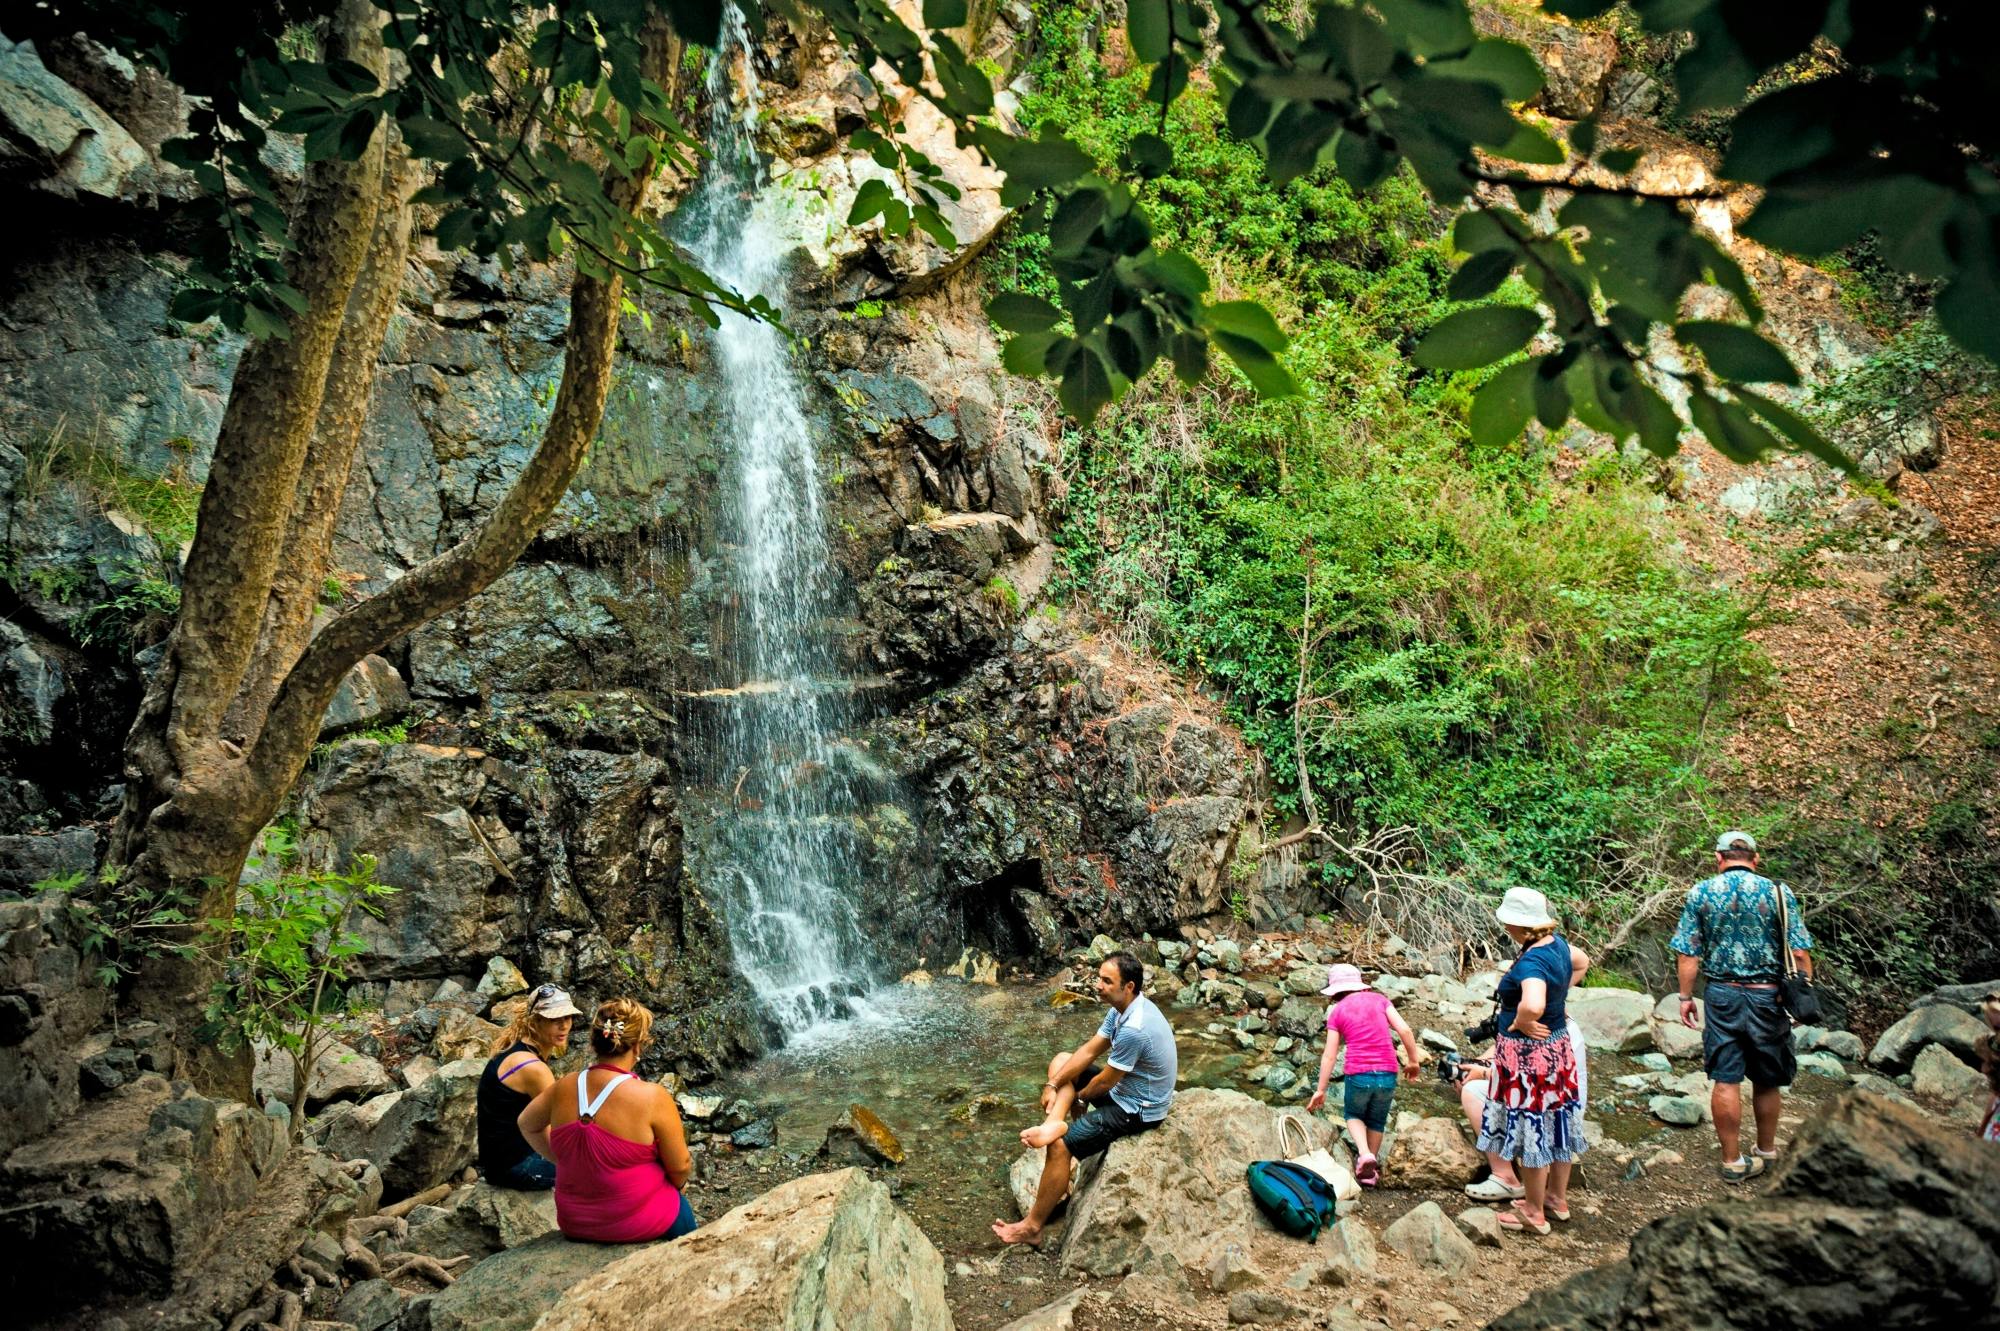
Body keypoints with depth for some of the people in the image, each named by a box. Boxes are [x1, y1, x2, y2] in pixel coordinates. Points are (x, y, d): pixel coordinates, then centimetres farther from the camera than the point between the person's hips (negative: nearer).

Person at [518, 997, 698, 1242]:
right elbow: (680, 1169, -13)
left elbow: (527, 1125, 13)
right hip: (638, 1226, -5)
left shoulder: (563, 1089, -8)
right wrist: (679, 1183, 8)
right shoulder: (652, 1097, -22)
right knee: (682, 1208, 30)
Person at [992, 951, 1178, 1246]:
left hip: (1137, 1110, -10)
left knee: (1060, 1145, -14)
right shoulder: (1123, 1008, -2)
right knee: (1061, 1061, 12)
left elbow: (1106, 1082, -21)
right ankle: (1054, 1123, -10)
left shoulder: (1133, 1029, -32)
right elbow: (1089, 1051, 4)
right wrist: (1052, 1085, -2)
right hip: (1125, 1087, 10)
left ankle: (1032, 1226, -3)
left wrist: (1079, 1096, -1)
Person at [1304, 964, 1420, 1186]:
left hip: (1358, 1074, -2)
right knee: (1377, 1121, 23)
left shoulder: (1337, 1011, 5)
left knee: (1353, 1115, 24)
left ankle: (1364, 1154, 0)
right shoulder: (1379, 999, 8)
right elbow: (1404, 1029, -2)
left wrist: (1321, 1090, 5)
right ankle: (1371, 1171, 27)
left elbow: (1329, 1055, 2)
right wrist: (1414, 1059, 9)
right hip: (1387, 1074, 2)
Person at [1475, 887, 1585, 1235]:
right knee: (1556, 1122, 21)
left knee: (1531, 1130, 6)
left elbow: (1533, 1005, -47)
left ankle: (1534, 1214, 21)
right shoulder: (1558, 943, -2)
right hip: (1558, 1046, 9)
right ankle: (1557, 1198, 38)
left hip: (1526, 1055, -9)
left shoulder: (1530, 962, -29)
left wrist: (1520, 1023, -26)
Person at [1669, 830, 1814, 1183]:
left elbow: (1689, 954, -2)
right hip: (1768, 996, 0)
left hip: (1722, 995, 0)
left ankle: (1733, 1161, 10)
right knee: (1766, 1081, 15)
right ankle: (1766, 1151, 32)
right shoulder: (1778, 893, -4)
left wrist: (1685, 996, 6)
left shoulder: (1701, 893, -2)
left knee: (1726, 1081, 4)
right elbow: (1800, 954, -6)